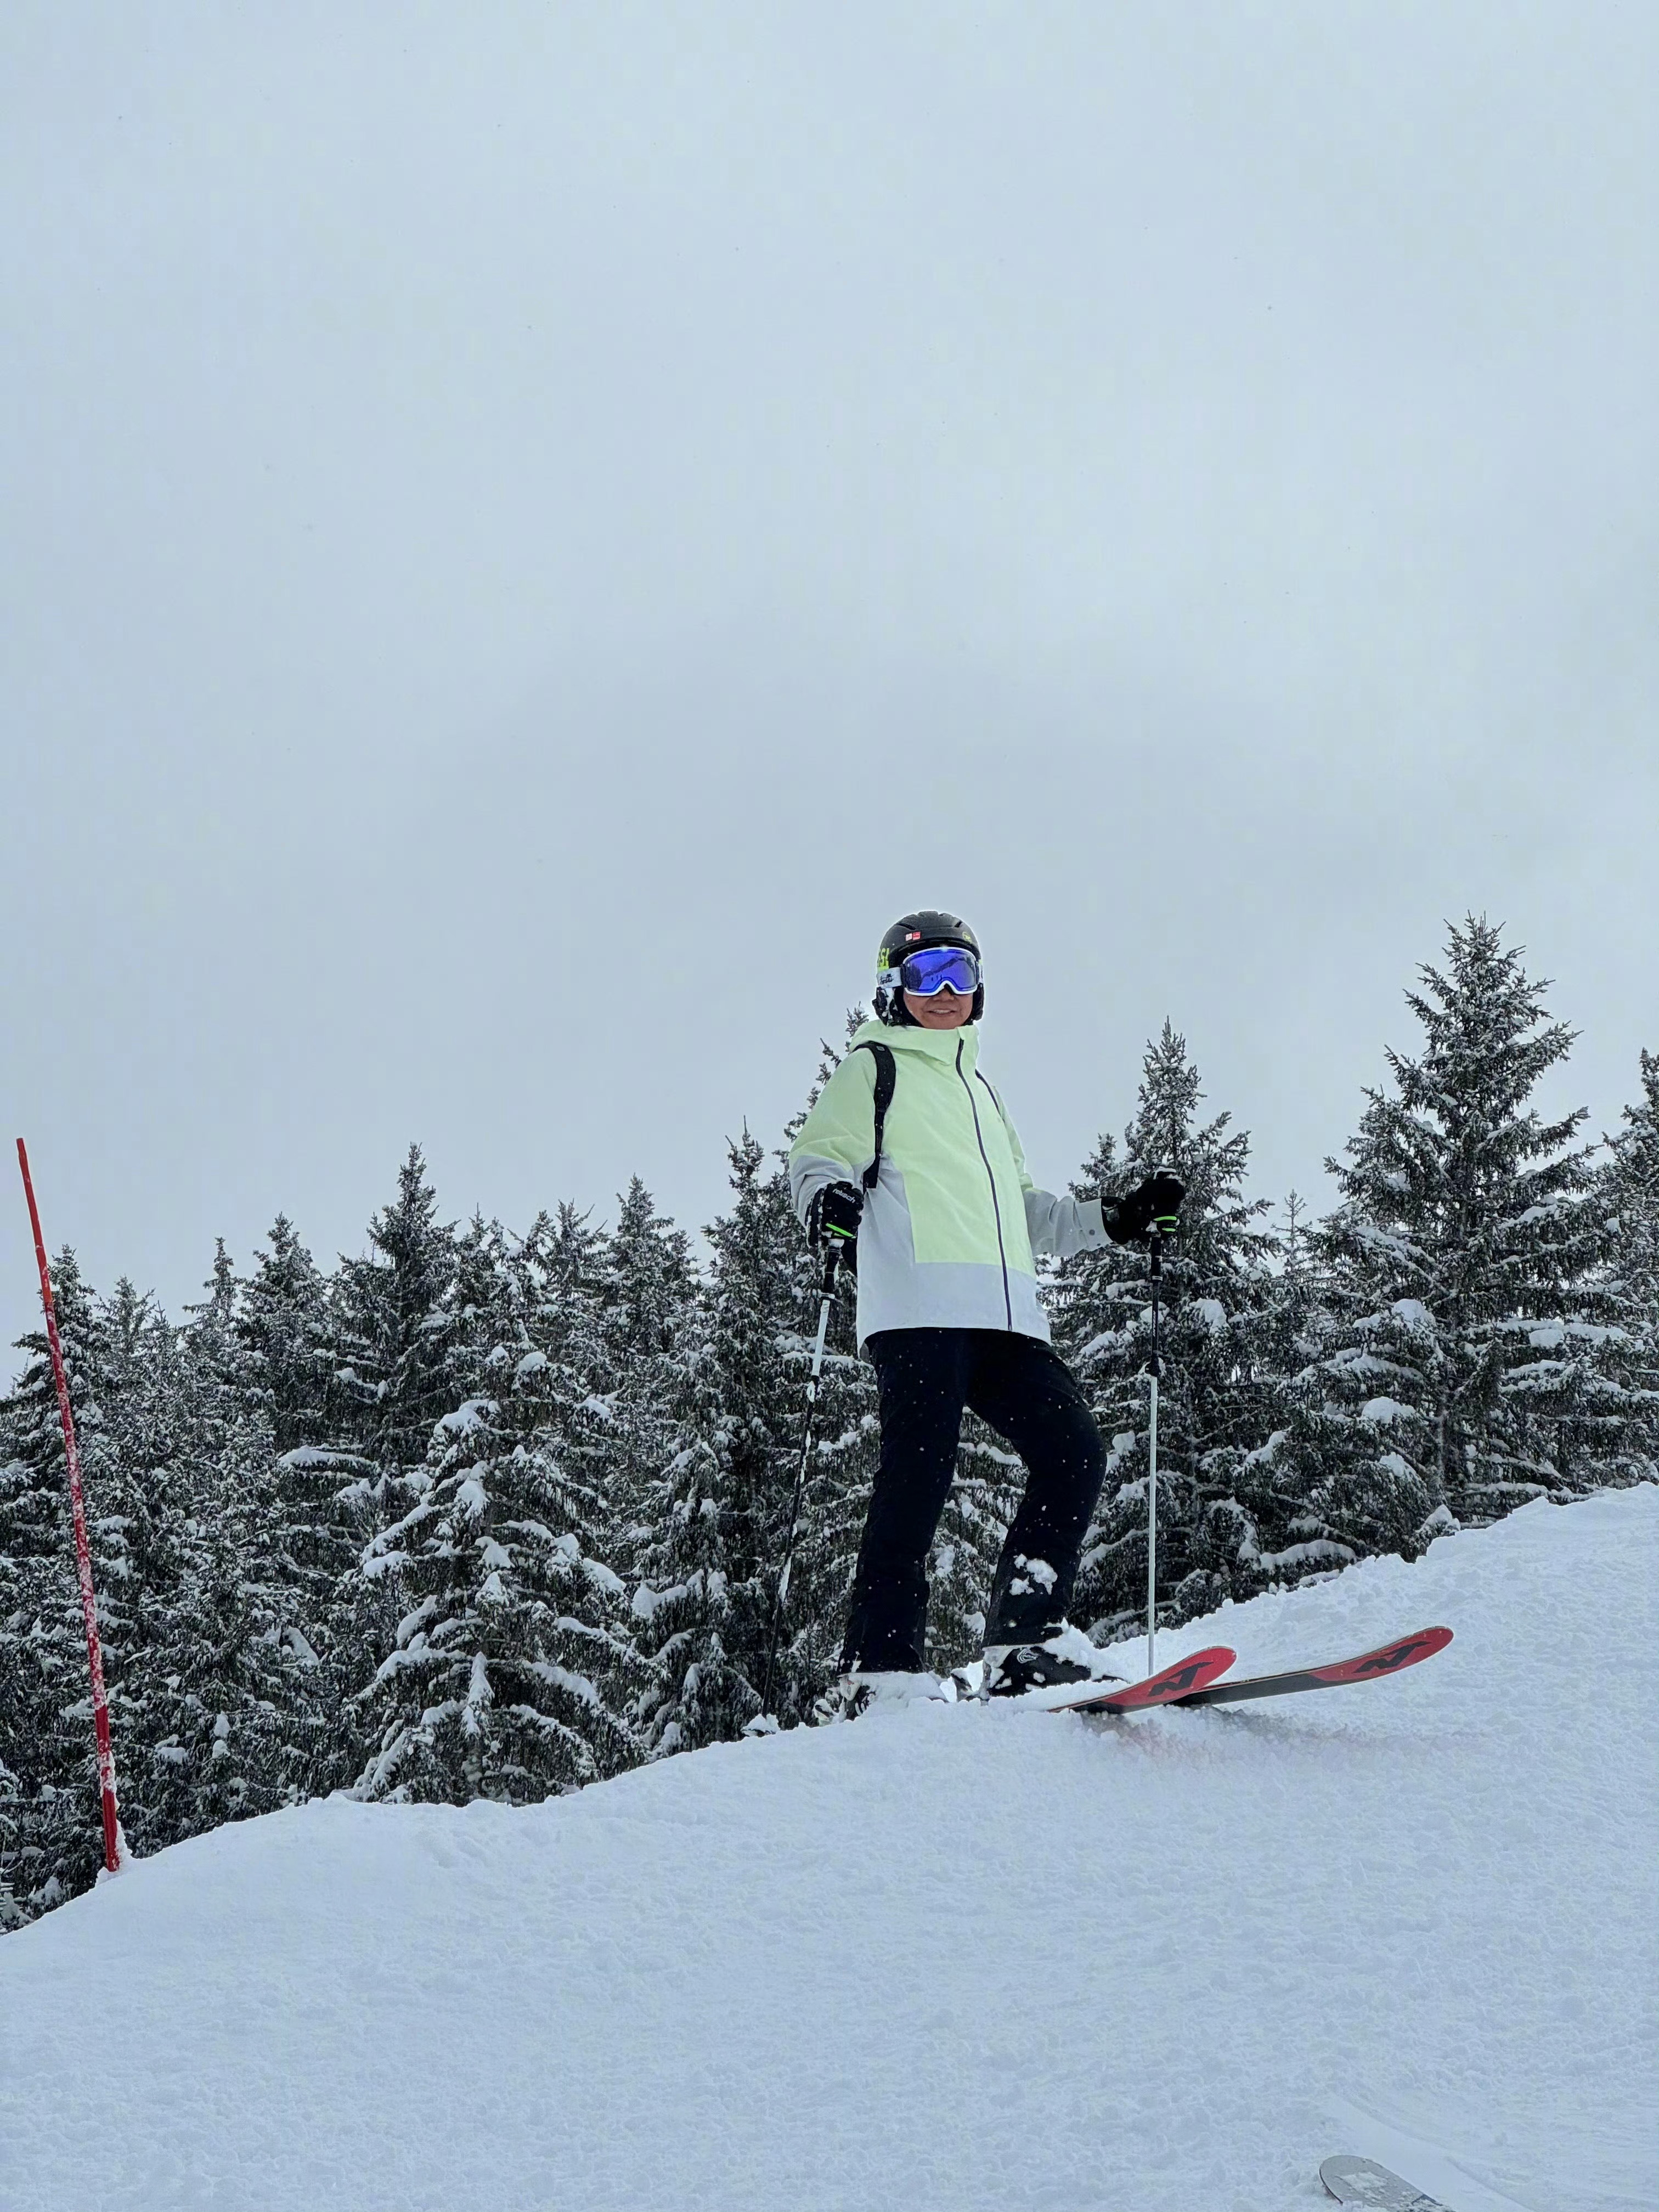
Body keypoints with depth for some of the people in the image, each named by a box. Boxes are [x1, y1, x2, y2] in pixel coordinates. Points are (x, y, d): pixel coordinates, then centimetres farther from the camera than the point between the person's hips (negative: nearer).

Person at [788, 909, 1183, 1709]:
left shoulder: (982, 1088, 34)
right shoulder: (874, 1068, 14)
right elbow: (818, 1155, 1)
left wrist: (1112, 1219, 29)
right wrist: (827, 1195, -21)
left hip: (1005, 1311, 7)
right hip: (919, 1303, -7)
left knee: (1074, 1454, -6)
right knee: (921, 1470, -16)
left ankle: (1026, 1641, -4)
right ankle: (880, 1667, -16)